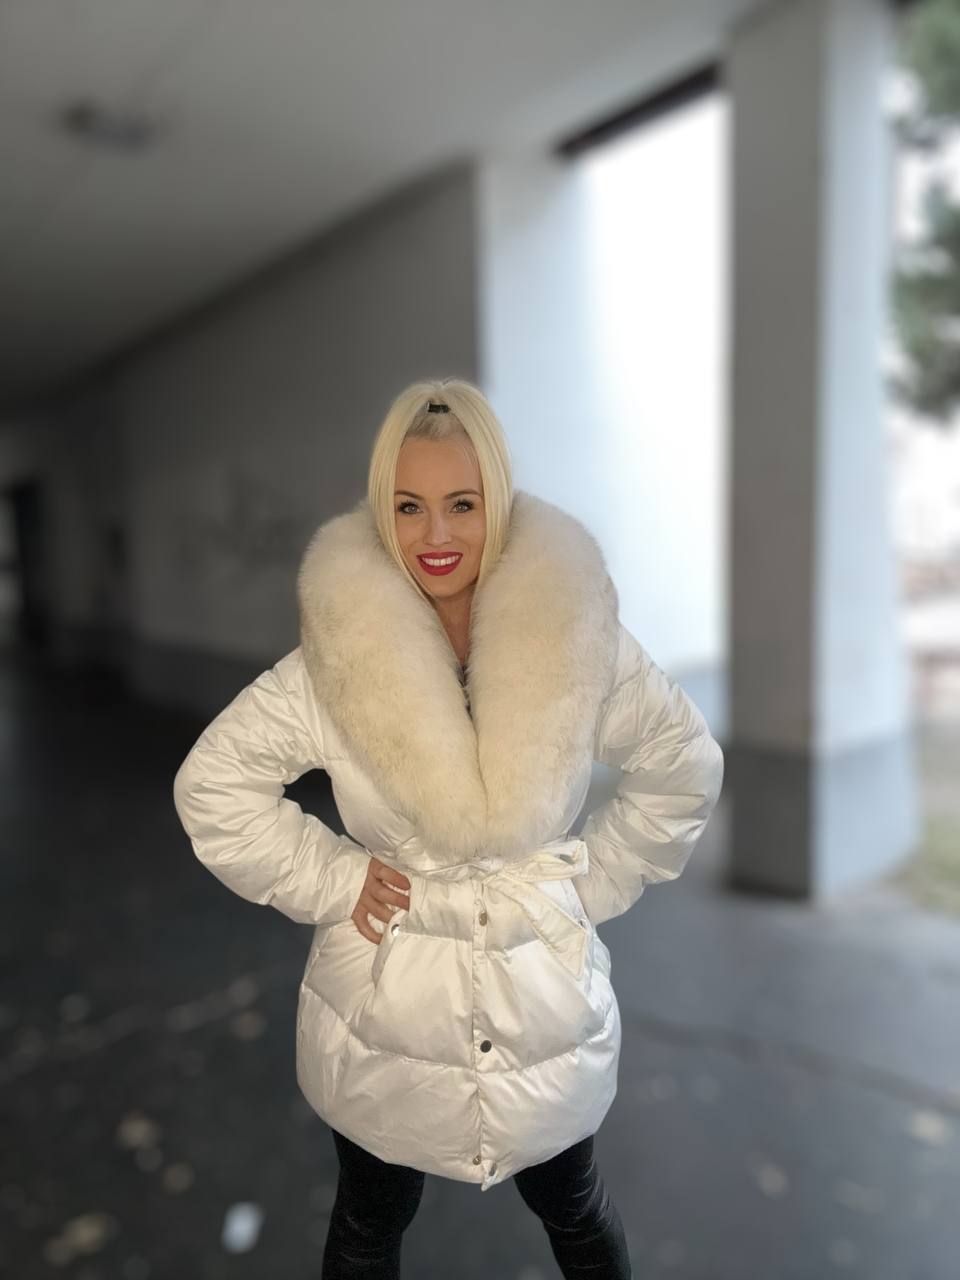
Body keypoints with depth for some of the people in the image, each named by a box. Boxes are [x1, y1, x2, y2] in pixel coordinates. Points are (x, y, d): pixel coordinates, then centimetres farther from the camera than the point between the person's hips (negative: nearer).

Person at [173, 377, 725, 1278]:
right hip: (384, 1011, 0)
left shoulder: (578, 638, -16)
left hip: (546, 1005, 1)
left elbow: (685, 770, -4)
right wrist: (329, 883, -12)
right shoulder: (337, 656, -17)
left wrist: (591, 880, -5)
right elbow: (212, 784, -9)